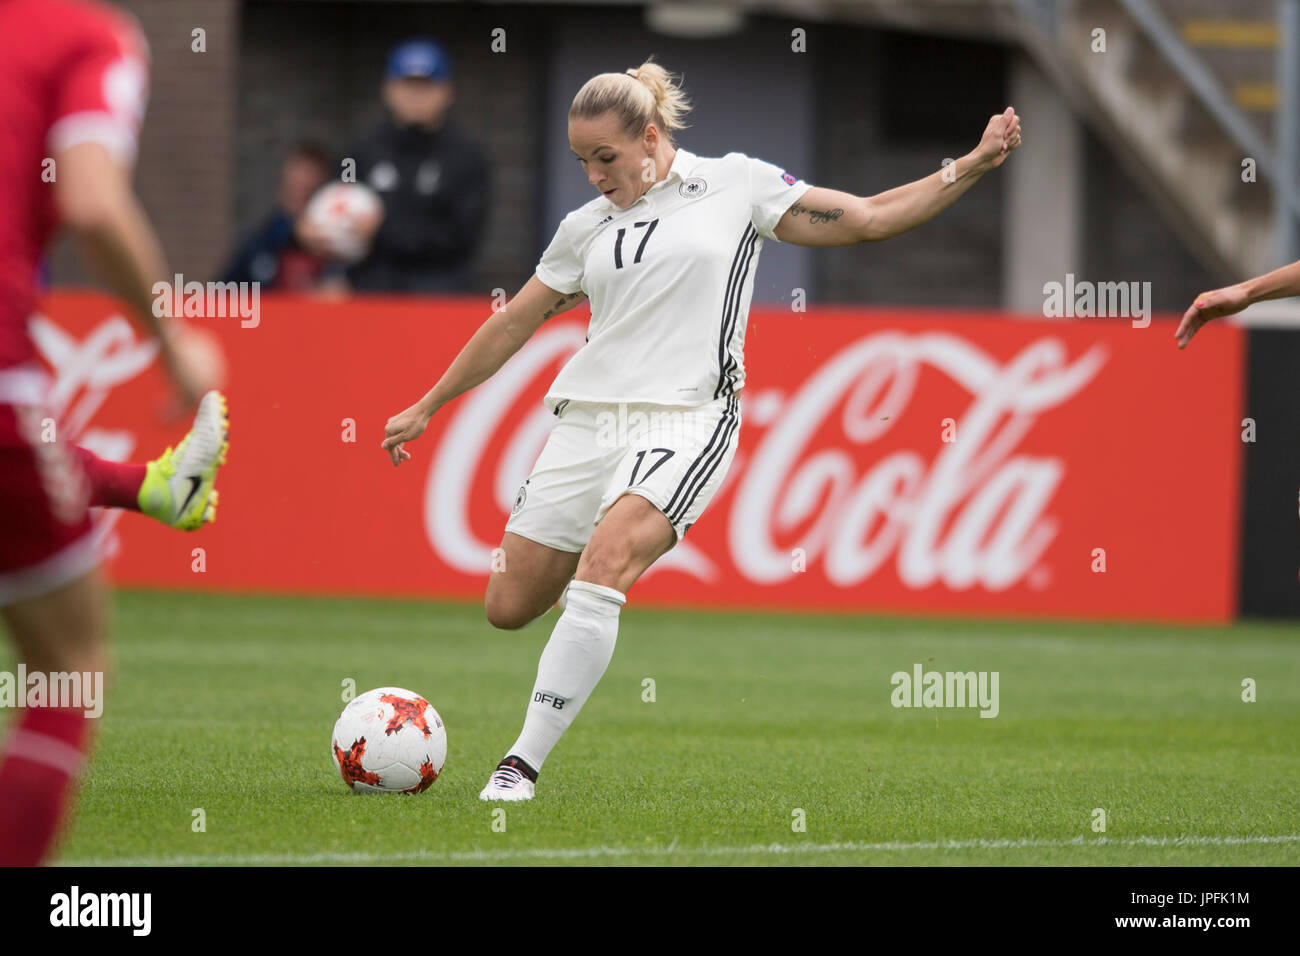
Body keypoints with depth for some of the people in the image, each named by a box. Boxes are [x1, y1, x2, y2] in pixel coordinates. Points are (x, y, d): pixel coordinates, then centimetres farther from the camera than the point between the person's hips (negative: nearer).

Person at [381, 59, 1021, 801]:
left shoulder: (735, 184, 6)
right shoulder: (587, 227, 16)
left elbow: (867, 218, 9)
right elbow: (513, 324, 26)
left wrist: (974, 165, 2)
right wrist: (426, 408, 29)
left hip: (685, 420, -5)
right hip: (586, 421, 5)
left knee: (602, 564, -29)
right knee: (509, 606, 1)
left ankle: (523, 764, -26)